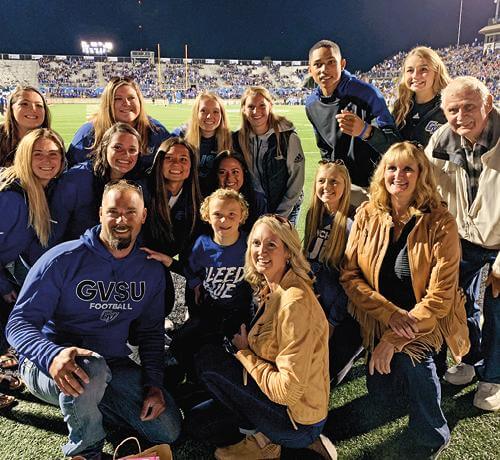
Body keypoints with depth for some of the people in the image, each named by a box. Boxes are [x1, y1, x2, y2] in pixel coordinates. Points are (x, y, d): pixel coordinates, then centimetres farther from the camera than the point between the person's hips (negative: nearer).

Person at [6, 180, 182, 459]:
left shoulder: (151, 270, 1)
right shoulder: (64, 259, -15)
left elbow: (151, 331, 8)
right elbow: (20, 322, -17)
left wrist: (154, 383, -5)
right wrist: (53, 355, -39)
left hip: (114, 367, 5)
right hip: (50, 366, -4)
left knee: (169, 431, -2)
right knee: (90, 370, -40)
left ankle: (93, 402, 19)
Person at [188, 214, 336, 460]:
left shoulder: (295, 302, -27)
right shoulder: (270, 290, 2)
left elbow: (288, 391, -26)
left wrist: (244, 352, -14)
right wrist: (244, 348, -3)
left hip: (297, 419, -9)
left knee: (208, 360, -12)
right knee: (198, 418, 13)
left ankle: (262, 439, -1)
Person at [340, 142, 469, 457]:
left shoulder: (440, 223, -17)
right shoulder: (367, 215, -8)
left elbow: (440, 295, -19)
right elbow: (349, 275, -8)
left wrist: (395, 340, -21)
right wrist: (390, 314, -20)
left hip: (426, 323, -2)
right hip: (380, 321, 3)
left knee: (410, 359, -24)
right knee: (381, 390, -2)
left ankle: (434, 437, 5)